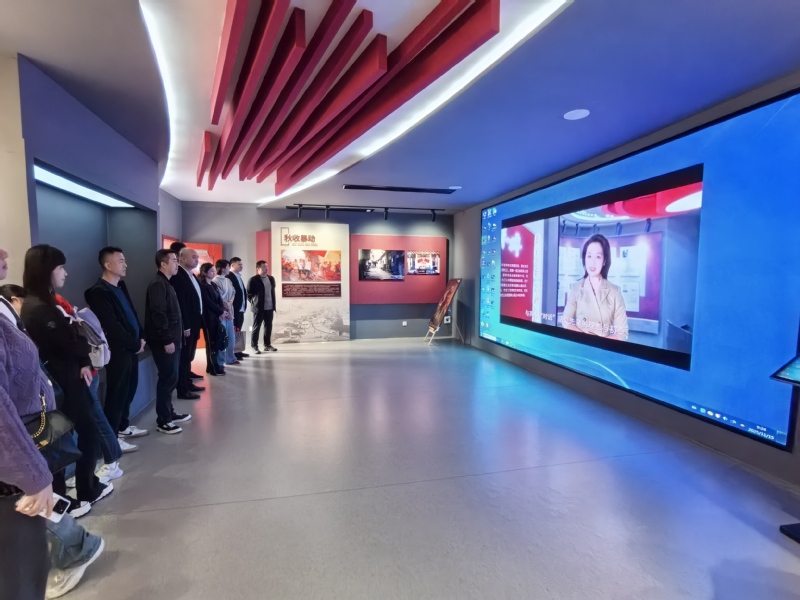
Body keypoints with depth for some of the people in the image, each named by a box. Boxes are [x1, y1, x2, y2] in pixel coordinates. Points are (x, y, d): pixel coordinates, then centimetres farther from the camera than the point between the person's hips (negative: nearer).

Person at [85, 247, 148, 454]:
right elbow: (112, 326, -20)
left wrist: (140, 338, 4)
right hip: (118, 350, -9)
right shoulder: (99, 292, -16)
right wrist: (135, 344, -12)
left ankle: (123, 426, 33)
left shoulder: (121, 286, 12)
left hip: (131, 347, 9)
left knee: (129, 389, 17)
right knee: (117, 393, 1)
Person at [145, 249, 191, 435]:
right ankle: (163, 421, 5)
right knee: (168, 378, -4)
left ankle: (169, 413, 27)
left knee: (170, 378, 16)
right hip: (164, 342, -10)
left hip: (172, 339, 10)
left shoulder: (165, 283, 16)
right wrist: (167, 340, -22)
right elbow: (158, 315, -21)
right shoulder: (158, 284, -15)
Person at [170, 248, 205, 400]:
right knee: (183, 357, 0)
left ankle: (188, 383, 29)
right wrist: (185, 326, -22)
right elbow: (180, 303, -21)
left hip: (194, 323, 9)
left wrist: (198, 322, 12)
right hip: (186, 326, -9)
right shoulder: (178, 277, -16)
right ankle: (182, 390, 8)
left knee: (189, 357, 18)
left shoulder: (192, 276, 14)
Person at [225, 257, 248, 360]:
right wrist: (231, 308, -19)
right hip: (234, 309, -9)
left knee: (238, 331, 13)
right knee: (234, 331, -4)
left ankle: (238, 351, 20)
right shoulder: (229, 277, -12)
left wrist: (244, 306, 11)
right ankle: (233, 352, 1)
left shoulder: (239, 277, 18)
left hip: (241, 309, 9)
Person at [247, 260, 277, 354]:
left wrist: (274, 307, 12)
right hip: (259, 308, -5)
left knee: (268, 327, 11)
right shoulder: (253, 280, -8)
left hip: (269, 308, 5)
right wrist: (254, 303, -3)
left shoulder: (271, 278, 10)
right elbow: (248, 294, -4)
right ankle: (254, 346, 12)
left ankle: (267, 345, 22)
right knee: (256, 327, 3)